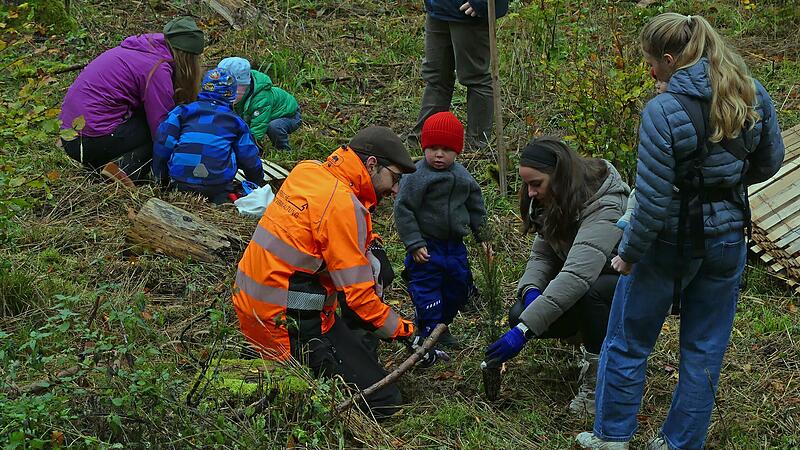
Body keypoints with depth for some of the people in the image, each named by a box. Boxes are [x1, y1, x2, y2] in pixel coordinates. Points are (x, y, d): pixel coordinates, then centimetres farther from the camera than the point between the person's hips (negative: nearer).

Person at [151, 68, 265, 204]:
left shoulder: (183, 111, 12)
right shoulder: (235, 121, 14)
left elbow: (163, 143, 4)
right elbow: (249, 158, 15)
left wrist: (161, 177, 15)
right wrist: (258, 183, 32)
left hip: (180, 182, 2)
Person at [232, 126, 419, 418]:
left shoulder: (307, 171, 6)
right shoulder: (342, 205, -18)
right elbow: (358, 293, -16)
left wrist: (370, 243, 10)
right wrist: (404, 331, -5)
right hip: (291, 325, -9)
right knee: (385, 402, -6)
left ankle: (359, 349, 17)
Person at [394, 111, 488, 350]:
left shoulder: (463, 177, 4)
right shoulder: (415, 176, -15)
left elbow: (476, 208, 17)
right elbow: (403, 210, -14)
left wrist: (483, 237, 16)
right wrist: (414, 244, -17)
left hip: (454, 245, 6)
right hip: (426, 246, -6)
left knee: (459, 289, 17)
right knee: (427, 292, -3)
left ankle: (440, 325, 36)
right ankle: (428, 335, 9)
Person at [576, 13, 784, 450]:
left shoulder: (663, 111, -24)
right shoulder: (753, 95, -6)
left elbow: (653, 202, -22)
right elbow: (769, 163, 9)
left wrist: (628, 254, -8)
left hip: (670, 242, -5)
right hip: (727, 239, 5)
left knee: (628, 342, 16)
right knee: (704, 349, 18)